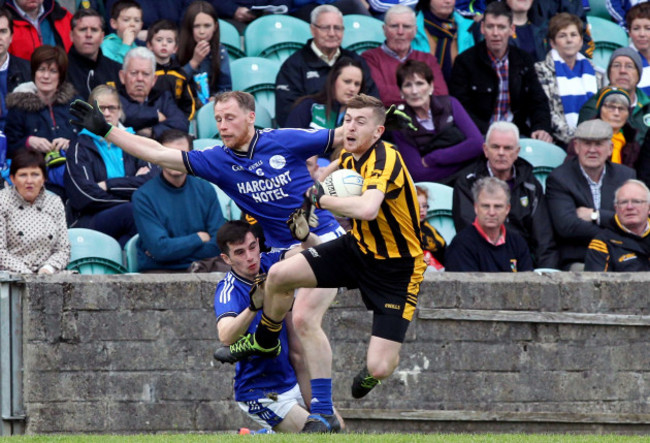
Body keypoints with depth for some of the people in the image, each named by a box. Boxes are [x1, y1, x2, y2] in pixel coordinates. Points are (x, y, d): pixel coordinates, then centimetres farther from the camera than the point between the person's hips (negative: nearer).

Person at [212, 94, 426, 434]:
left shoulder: (384, 159, -27)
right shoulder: (348, 158, 0)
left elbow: (367, 208, -46)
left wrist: (320, 198, -30)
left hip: (396, 268, -7)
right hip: (357, 248, 7)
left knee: (379, 368, -16)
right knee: (279, 275, -6)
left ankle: (370, 373, 26)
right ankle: (264, 342, 25)